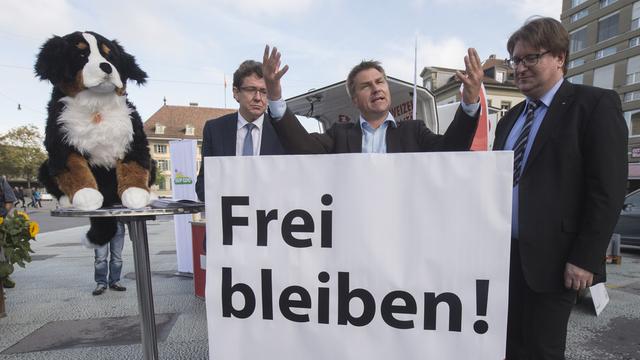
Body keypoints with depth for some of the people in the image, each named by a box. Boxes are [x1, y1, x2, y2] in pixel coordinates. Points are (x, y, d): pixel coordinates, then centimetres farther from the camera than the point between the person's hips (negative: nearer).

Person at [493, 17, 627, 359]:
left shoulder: (595, 104, -4)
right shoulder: (511, 117, 15)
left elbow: (608, 189, -11)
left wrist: (586, 257, -16)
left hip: (551, 257, -5)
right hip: (506, 251, 6)